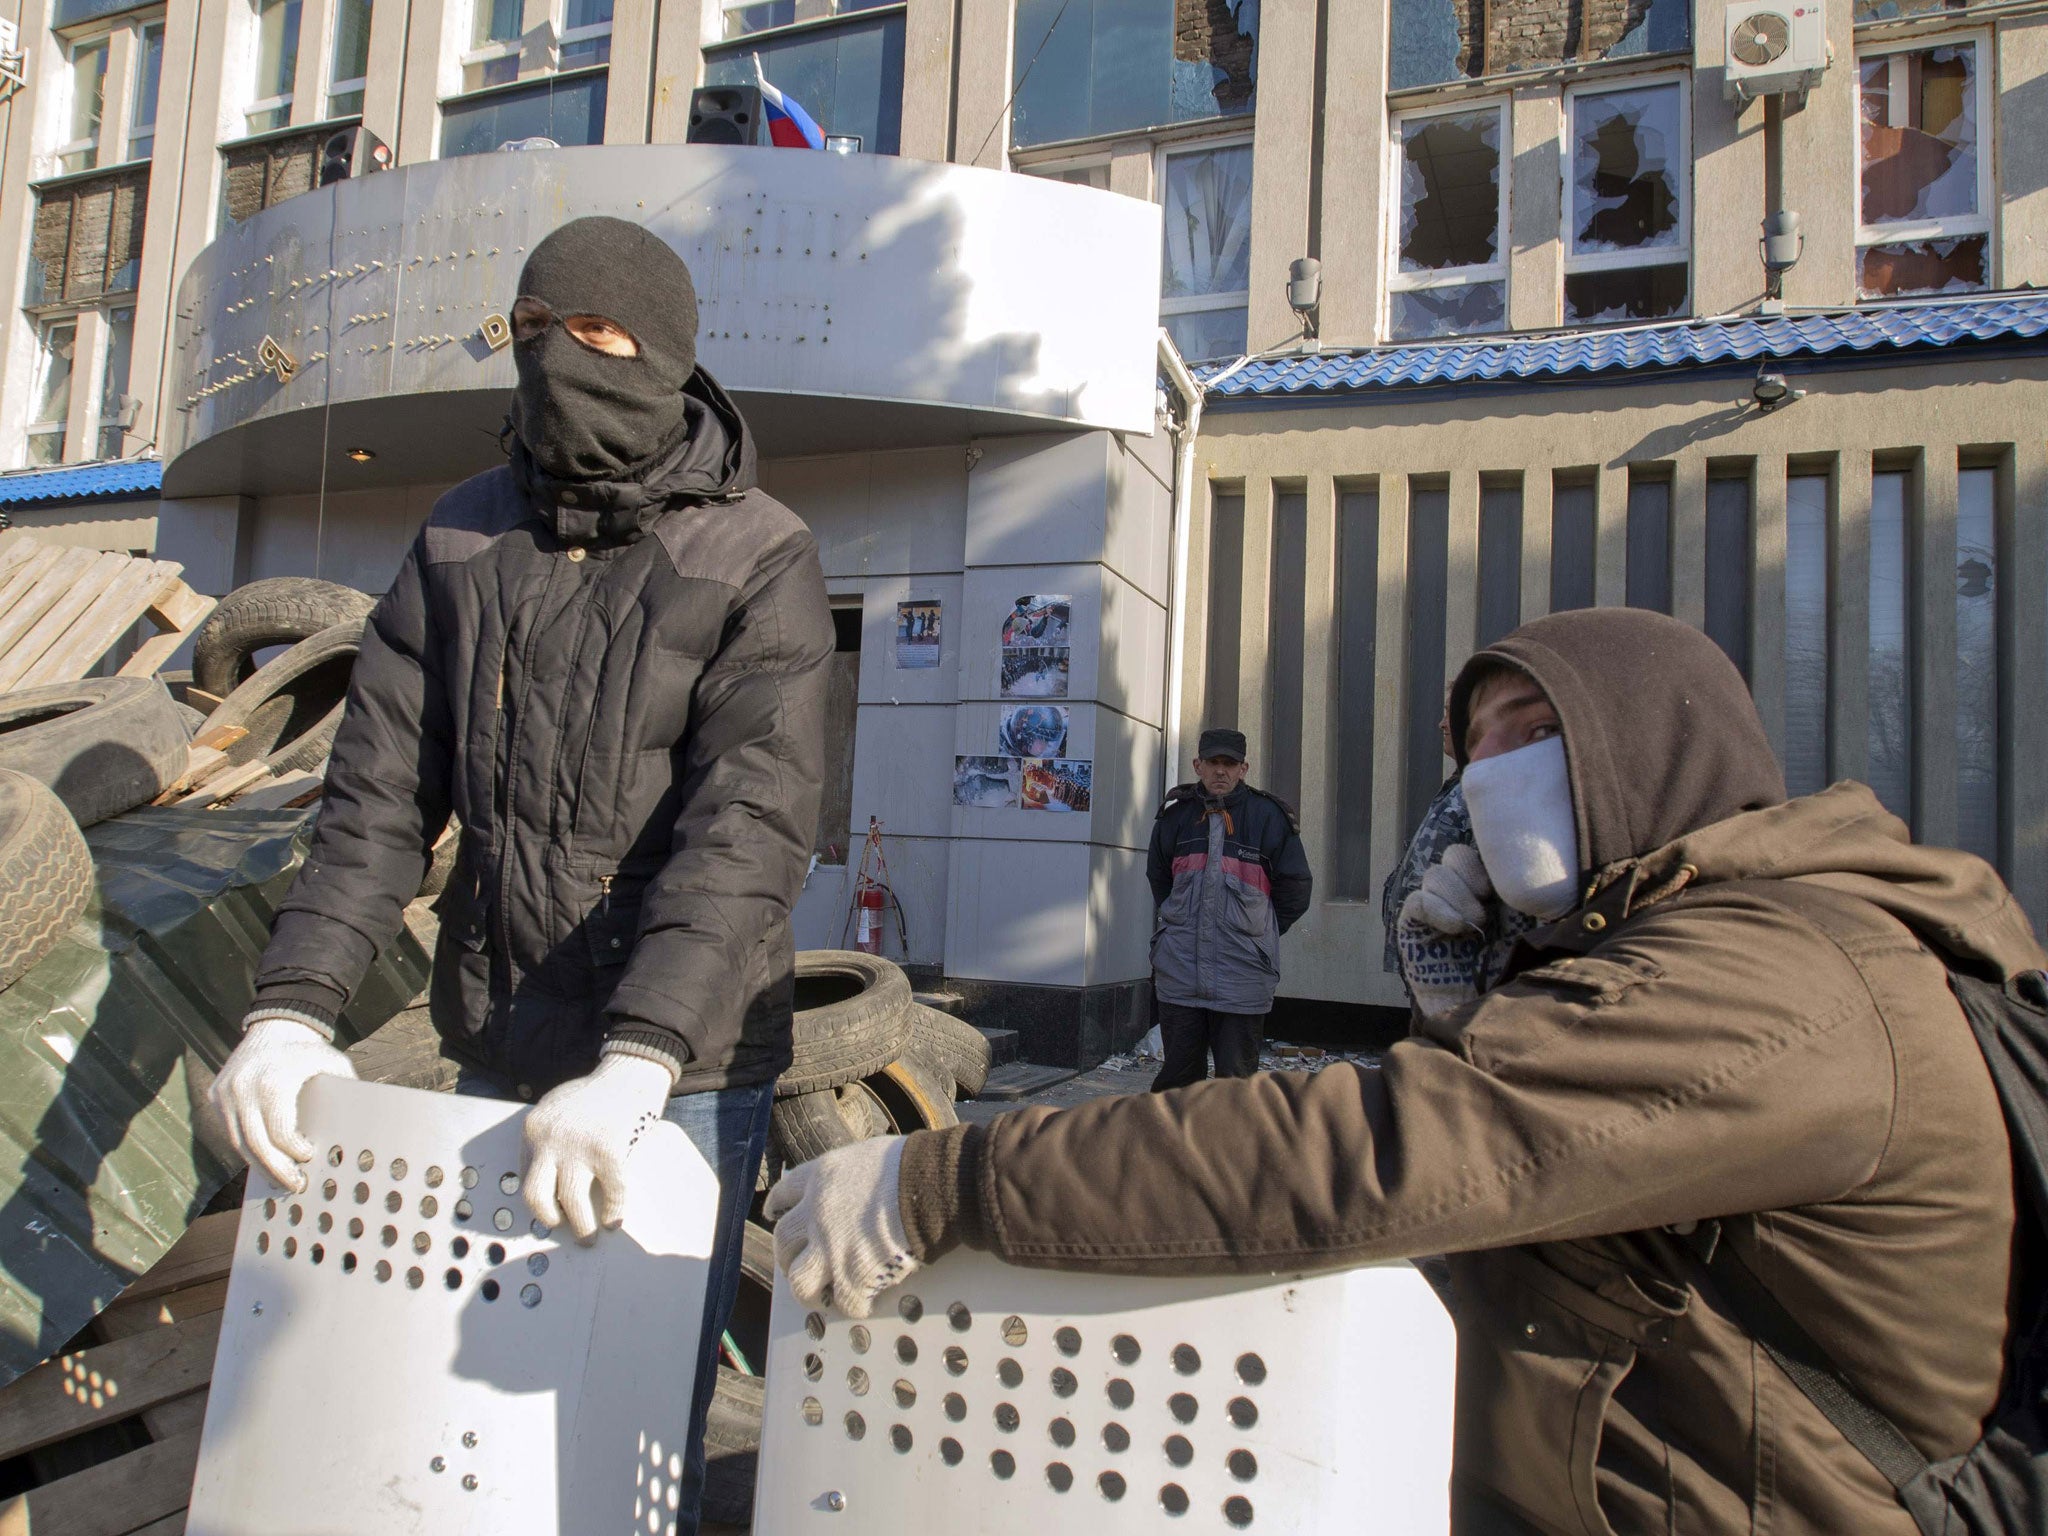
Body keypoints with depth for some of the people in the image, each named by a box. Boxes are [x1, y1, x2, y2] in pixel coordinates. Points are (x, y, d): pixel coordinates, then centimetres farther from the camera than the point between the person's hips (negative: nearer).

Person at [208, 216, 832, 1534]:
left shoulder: (760, 561, -10)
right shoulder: (463, 539, 4)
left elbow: (748, 829, -21)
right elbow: (381, 791, 1)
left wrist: (635, 1062, -31)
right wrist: (293, 1004, -11)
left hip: (682, 1069, -4)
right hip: (497, 1058, 5)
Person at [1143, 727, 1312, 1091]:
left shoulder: (1268, 816, -1)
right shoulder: (1176, 815, 8)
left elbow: (1294, 890, 6)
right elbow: (1158, 879, 24)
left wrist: (1258, 933, 8)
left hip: (1242, 977, -2)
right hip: (1179, 975, 3)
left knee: (1236, 1079, 4)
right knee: (1178, 1074, 10)